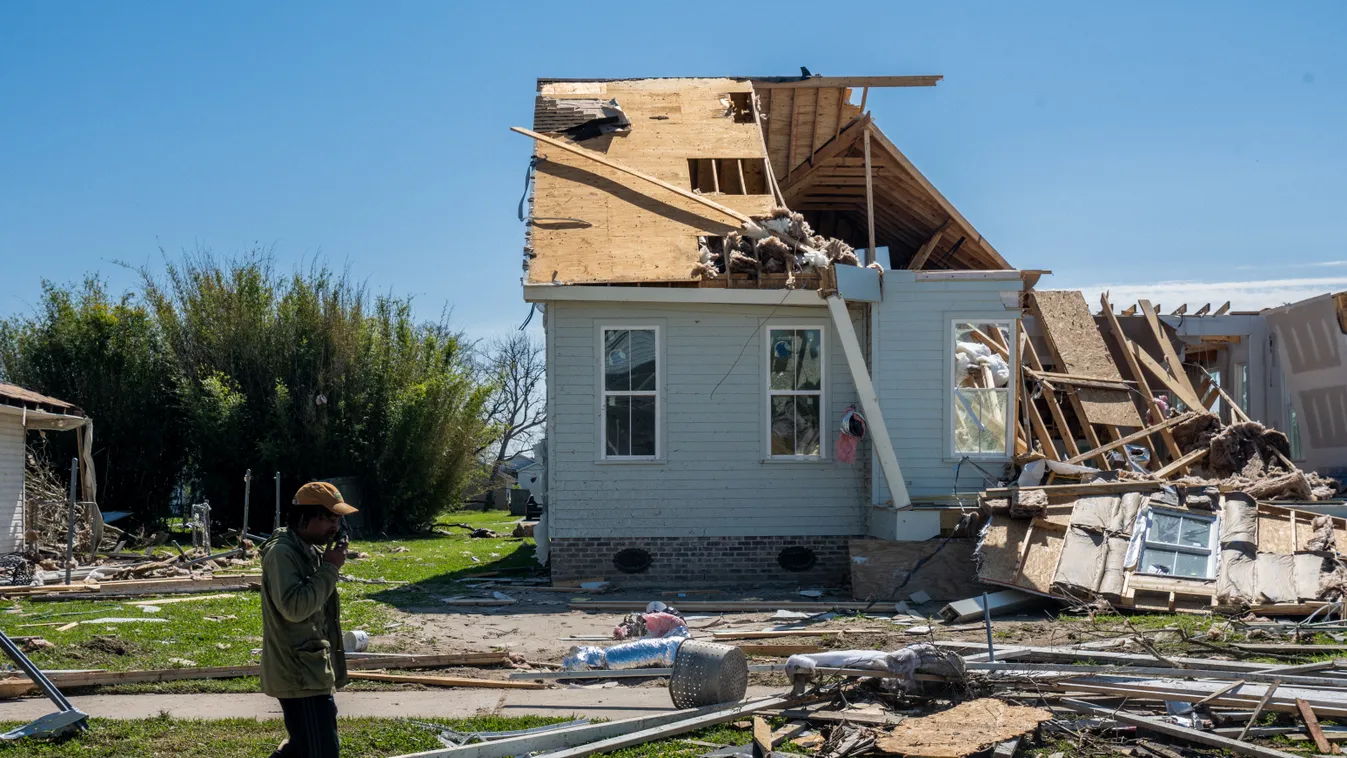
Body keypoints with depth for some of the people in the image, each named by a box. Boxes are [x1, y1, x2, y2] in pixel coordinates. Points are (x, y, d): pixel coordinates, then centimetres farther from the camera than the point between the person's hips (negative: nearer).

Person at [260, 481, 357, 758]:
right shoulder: (282, 553, -18)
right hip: (299, 673, -10)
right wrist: (329, 568, -22)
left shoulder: (310, 550, 13)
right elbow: (294, 607, -28)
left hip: (311, 669, 10)